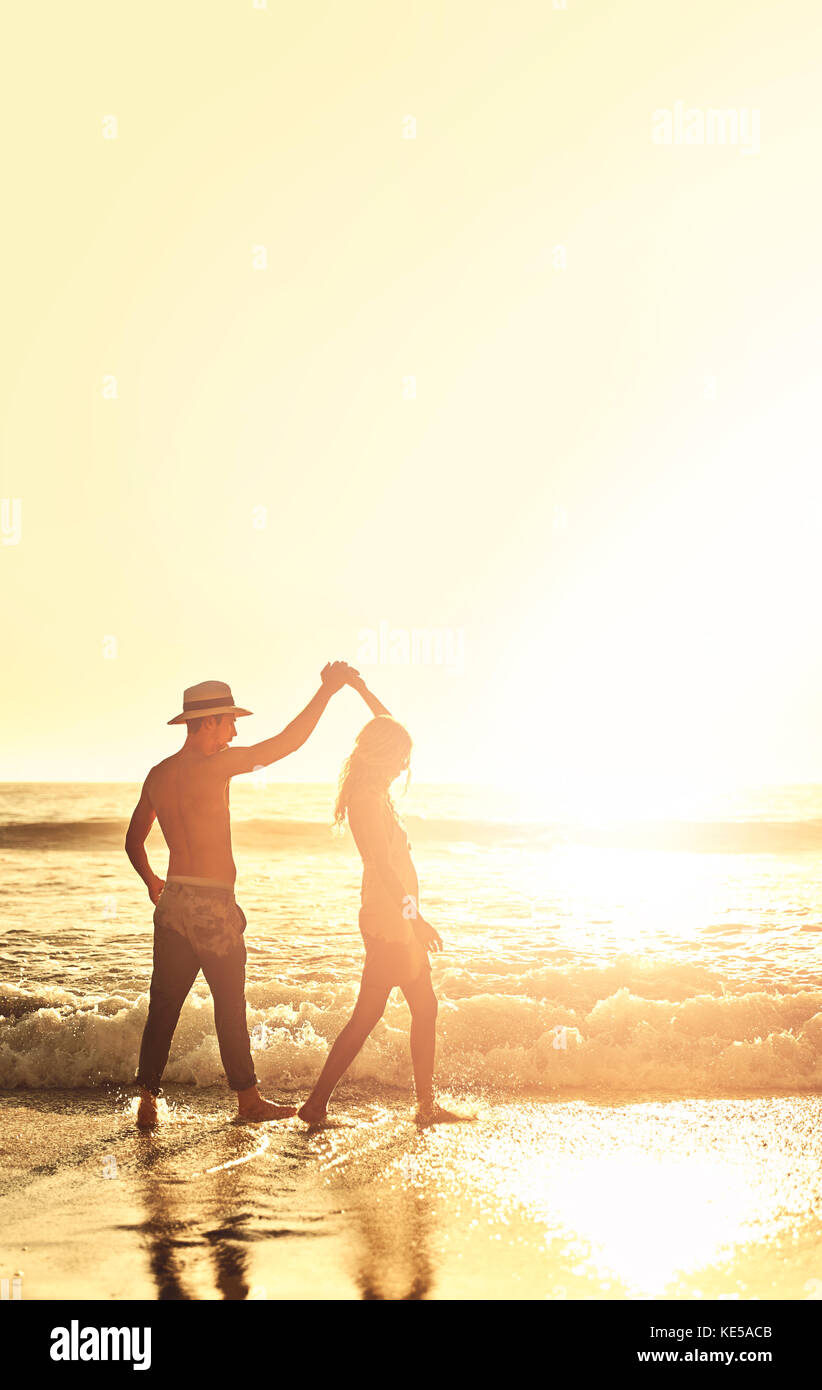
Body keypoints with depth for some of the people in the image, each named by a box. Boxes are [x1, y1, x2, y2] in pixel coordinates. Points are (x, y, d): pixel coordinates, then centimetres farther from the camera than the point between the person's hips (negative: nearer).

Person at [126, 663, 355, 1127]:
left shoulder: (158, 775, 8)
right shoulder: (214, 766, -14)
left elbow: (134, 841, 19)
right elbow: (287, 743, -14)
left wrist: (152, 881, 36)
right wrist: (327, 691, -8)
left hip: (173, 902, 7)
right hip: (213, 906, -7)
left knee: (163, 1006, 10)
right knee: (230, 1008, 6)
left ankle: (148, 1101, 11)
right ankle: (248, 1099, 17)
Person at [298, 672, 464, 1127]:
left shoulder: (376, 794, 11)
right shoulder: (367, 800, -17)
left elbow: (390, 729, 27)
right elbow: (382, 865, -25)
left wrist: (362, 689, 24)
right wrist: (414, 916, -28)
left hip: (398, 922, 10)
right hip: (388, 922, -10)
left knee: (425, 1008, 13)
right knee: (367, 1016, -4)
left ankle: (427, 1105, 19)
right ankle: (316, 1104, 1)